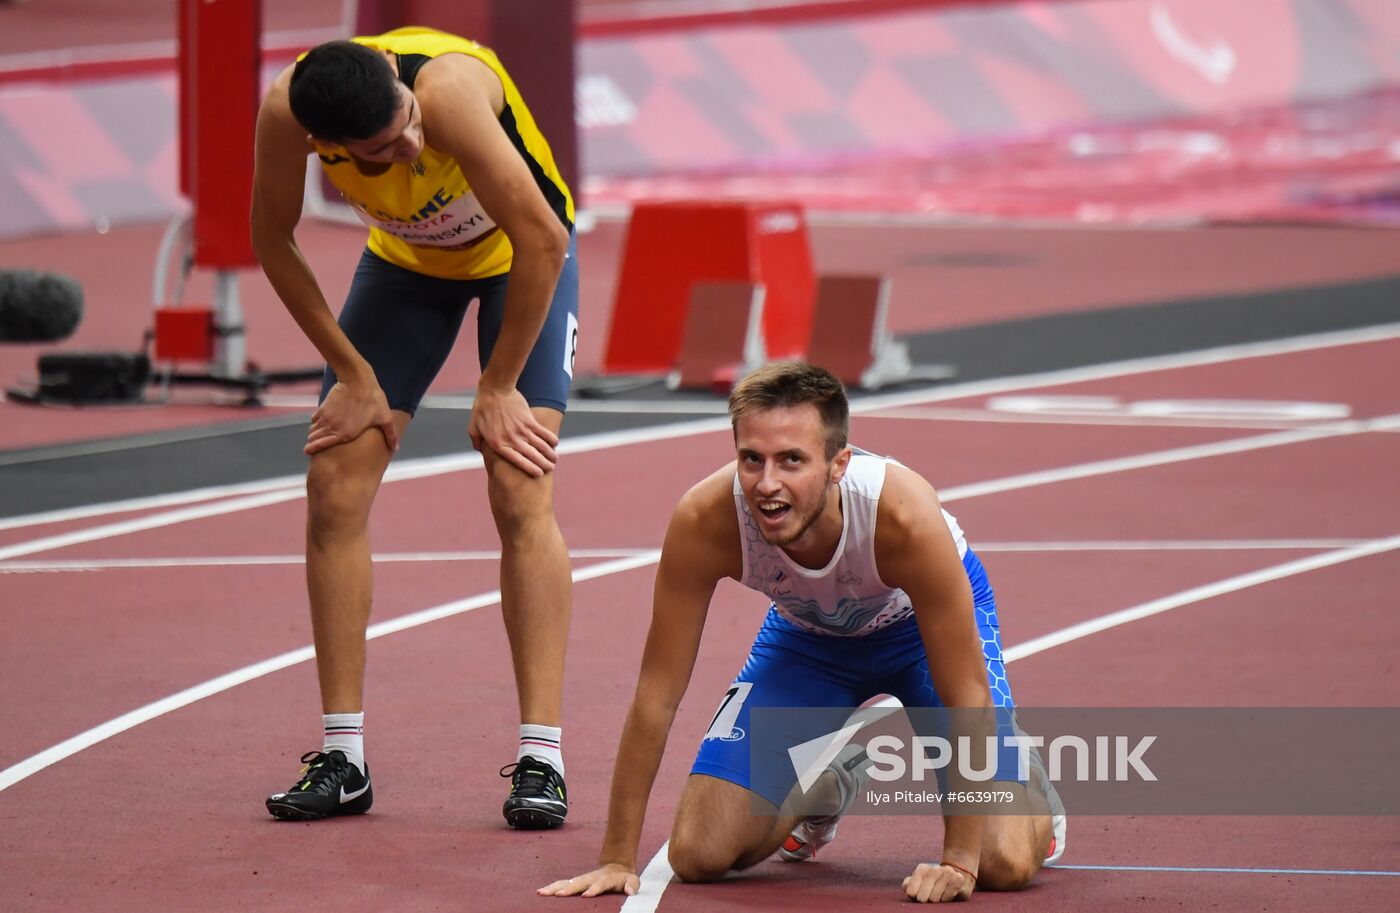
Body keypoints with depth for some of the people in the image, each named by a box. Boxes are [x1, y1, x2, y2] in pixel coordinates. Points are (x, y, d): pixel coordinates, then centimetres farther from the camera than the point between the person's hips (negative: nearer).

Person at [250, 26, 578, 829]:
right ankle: (343, 761, 2)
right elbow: (274, 240, -10)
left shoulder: (451, 89, -42)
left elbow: (542, 239, -33)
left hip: (520, 254, -4)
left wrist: (499, 388, -23)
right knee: (334, 489, -5)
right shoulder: (286, 112, -30)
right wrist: (355, 374, -9)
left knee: (522, 496, -16)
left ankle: (541, 762, -16)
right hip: (406, 255, 4)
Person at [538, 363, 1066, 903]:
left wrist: (959, 860, -32)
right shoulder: (705, 521, -35)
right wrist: (617, 859, -22)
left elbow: (966, 694, -32)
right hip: (808, 632, 3)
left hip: (921, 626, -3)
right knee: (699, 856, -7)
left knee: (1004, 865, -18)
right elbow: (657, 693, -24)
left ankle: (1027, 782, 21)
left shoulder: (904, 516, -41)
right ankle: (832, 780, 26)